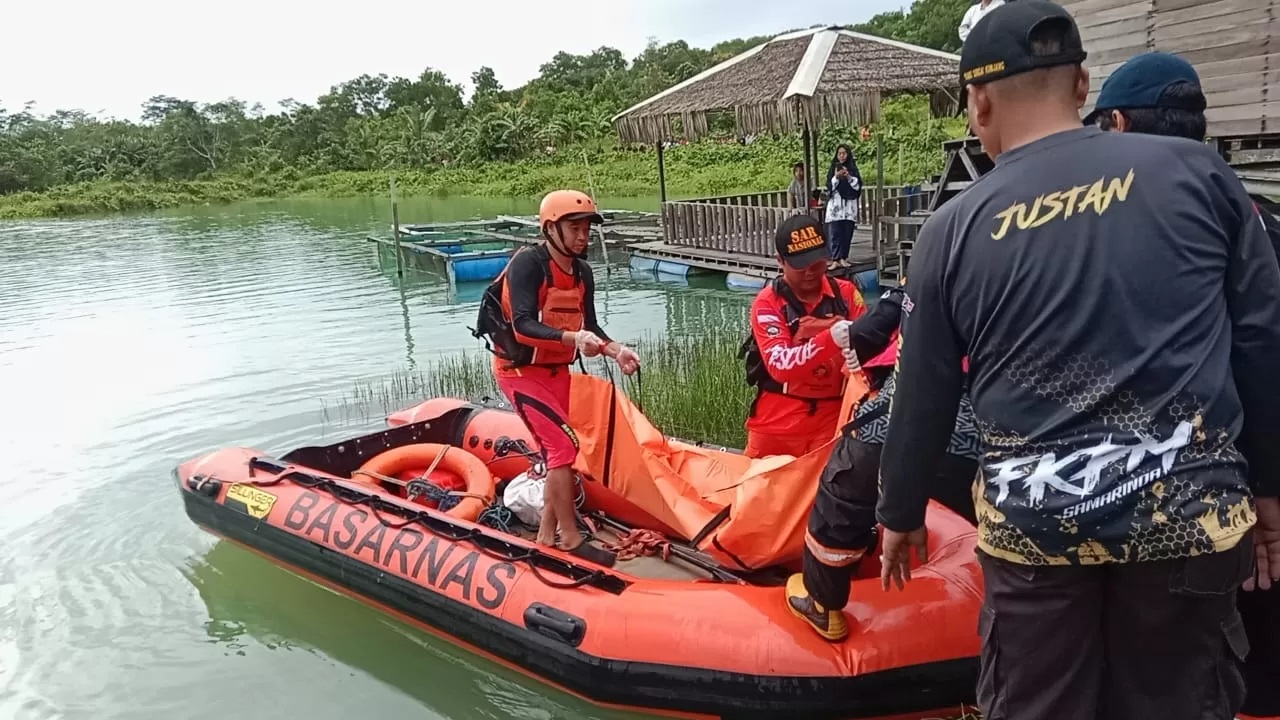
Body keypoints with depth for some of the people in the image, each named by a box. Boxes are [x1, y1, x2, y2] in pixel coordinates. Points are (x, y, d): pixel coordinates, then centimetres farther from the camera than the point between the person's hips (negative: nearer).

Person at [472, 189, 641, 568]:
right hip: (521, 370, -8)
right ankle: (571, 540, -4)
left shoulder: (582, 272, 3)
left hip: (557, 371, 8)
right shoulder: (527, 263, -20)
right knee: (564, 445, -14)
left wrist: (616, 350, -12)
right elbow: (523, 327, -30)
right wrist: (571, 338, -42)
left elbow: (589, 327, 5)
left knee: (558, 452, 11)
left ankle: (547, 537, 24)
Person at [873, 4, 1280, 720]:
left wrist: (902, 516, 17)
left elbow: (923, 401, 3)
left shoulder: (954, 228, -3)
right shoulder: (1196, 170, -2)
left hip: (1032, 524, 0)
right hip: (1190, 513, 1)